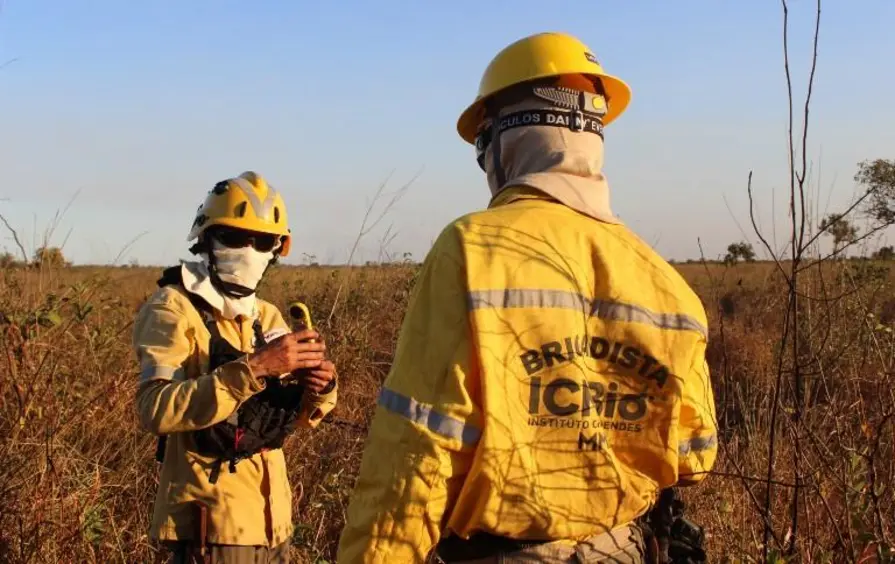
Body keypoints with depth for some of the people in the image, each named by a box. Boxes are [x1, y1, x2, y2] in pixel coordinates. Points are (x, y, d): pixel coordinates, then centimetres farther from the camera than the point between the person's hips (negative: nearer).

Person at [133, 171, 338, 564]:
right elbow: (156, 410, -25)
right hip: (212, 523, -7)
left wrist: (318, 389, -9)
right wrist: (252, 368, -29)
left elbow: (297, 416, 12)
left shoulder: (268, 316, 11)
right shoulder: (173, 309, -10)